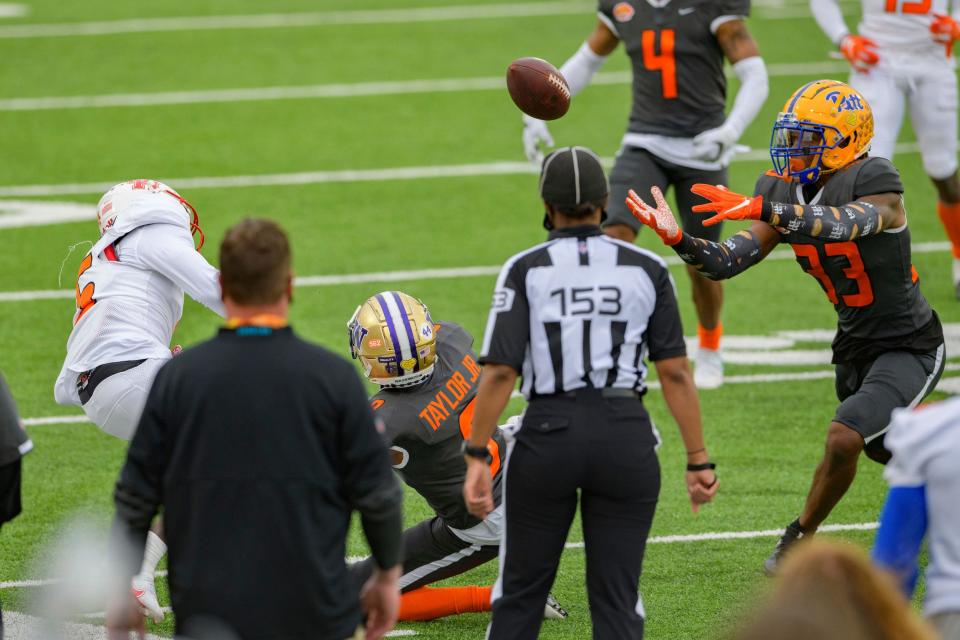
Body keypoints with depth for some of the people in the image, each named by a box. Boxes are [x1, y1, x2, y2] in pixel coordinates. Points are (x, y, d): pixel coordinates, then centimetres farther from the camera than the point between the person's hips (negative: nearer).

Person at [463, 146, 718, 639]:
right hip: (626, 437, 1)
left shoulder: (525, 271, -2)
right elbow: (675, 372, 2)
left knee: (520, 593, 13)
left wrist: (477, 456, -5)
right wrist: (698, 459, 6)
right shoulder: (645, 269, 3)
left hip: (548, 433, -1)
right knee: (616, 598, 7)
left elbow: (500, 372, -8)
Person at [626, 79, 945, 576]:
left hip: (909, 347, -8)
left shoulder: (874, 183, -24)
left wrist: (760, 209, -58)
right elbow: (730, 261, -11)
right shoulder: (785, 192, -3)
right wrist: (677, 239, -29)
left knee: (844, 437, -24)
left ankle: (801, 538, -6)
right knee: (883, 448, 22)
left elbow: (841, 225, -46)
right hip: (856, 346, 8)